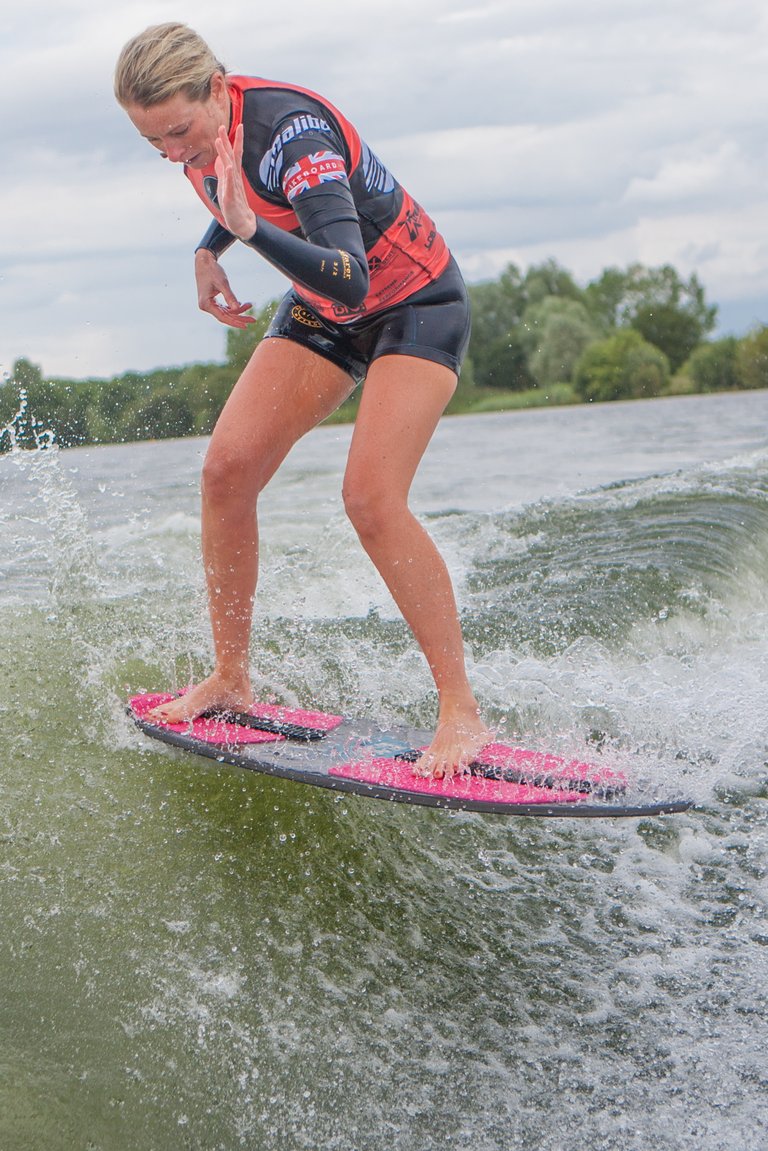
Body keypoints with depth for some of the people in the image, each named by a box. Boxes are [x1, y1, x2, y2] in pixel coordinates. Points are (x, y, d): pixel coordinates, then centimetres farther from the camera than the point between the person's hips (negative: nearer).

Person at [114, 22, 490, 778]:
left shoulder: (290, 133, -32)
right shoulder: (197, 126, -8)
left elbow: (352, 281, -44)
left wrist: (253, 230, -57)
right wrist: (209, 249, 5)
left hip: (413, 303, -7)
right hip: (323, 313, 8)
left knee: (371, 497, -24)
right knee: (227, 468, -8)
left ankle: (461, 713, -15)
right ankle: (230, 680, 5)